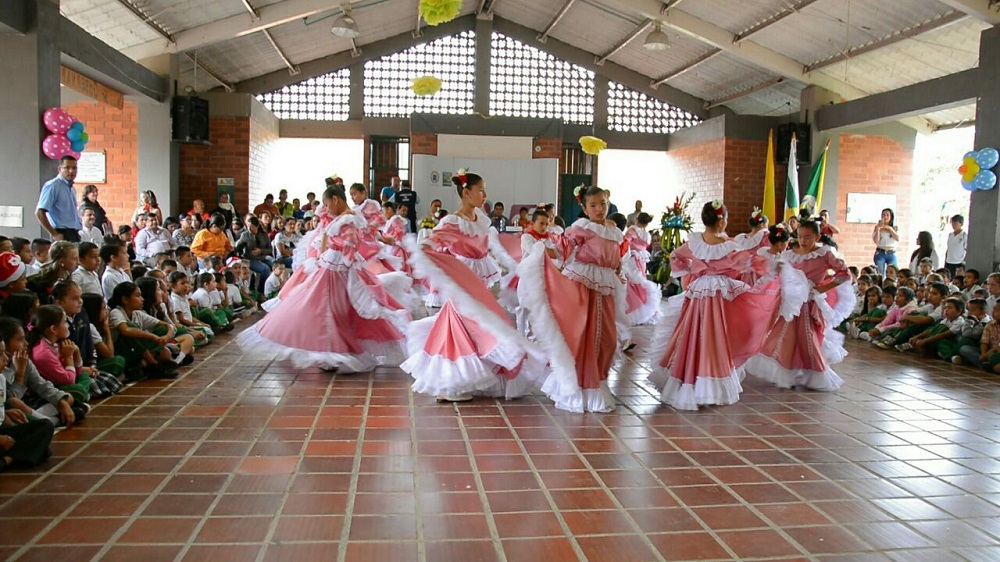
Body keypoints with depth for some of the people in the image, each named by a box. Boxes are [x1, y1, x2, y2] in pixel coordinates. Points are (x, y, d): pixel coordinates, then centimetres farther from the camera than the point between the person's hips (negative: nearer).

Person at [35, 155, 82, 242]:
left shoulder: (72, 188, 18)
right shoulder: (52, 186, -7)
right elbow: (39, 213, -13)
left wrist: (77, 232, 13)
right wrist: (54, 234, -15)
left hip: (74, 234, 8)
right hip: (62, 234, -8)